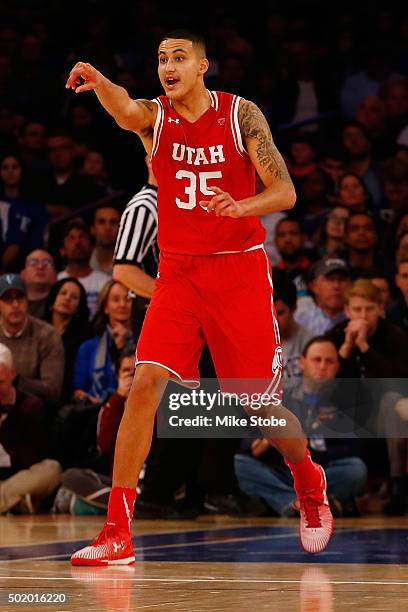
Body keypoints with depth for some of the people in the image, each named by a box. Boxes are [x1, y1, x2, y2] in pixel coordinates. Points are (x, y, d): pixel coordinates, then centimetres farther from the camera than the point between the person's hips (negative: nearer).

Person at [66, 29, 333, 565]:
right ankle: (117, 533, -15)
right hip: (177, 273, 2)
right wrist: (98, 82, -49)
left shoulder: (241, 114, -4)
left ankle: (311, 486, 35)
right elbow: (126, 111, -26)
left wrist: (241, 206, -30)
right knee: (145, 384, -16)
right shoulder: (155, 116, -1)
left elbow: (285, 192, -8)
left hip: (239, 273, -1)